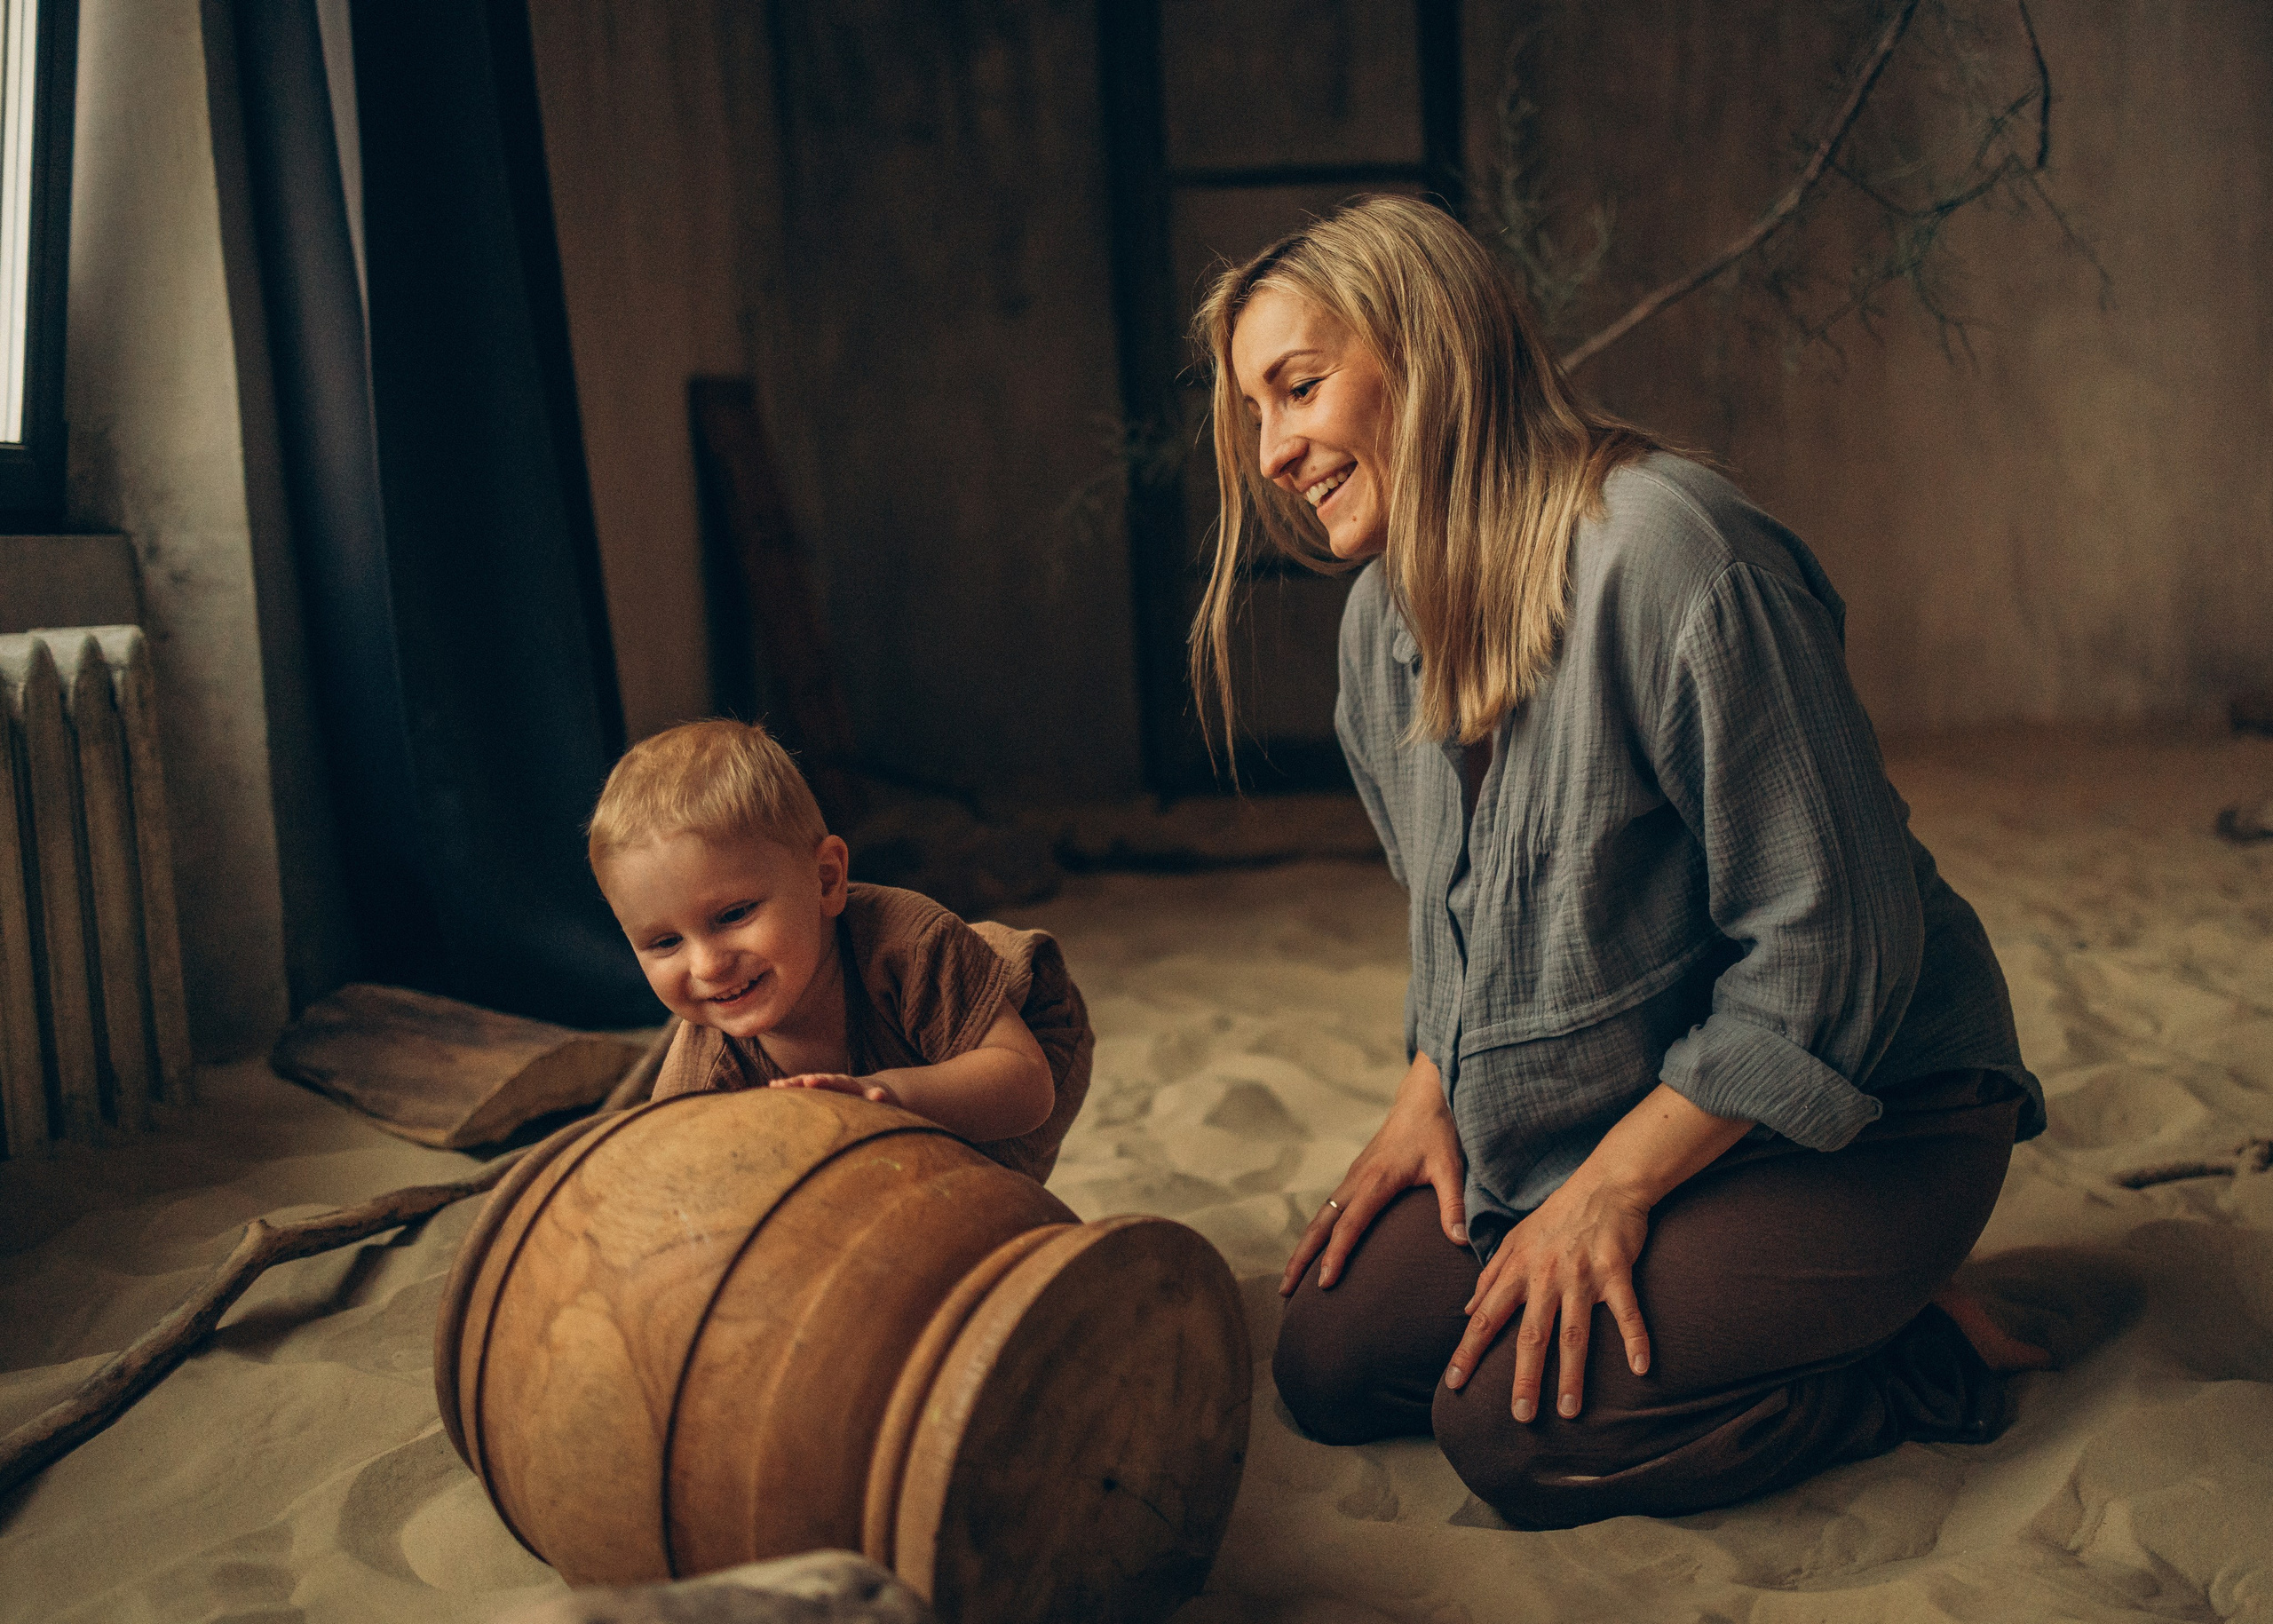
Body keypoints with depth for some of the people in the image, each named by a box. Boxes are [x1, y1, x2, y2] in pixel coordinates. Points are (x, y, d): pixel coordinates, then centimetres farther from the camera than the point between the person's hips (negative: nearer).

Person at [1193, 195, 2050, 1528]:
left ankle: (1921, 1352, 0)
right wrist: (1429, 1102, 2)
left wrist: (1611, 1187, -22)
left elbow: (1831, 940, -26)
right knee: (1329, 1364, 0)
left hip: (1855, 1125, -8)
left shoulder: (1665, 552, -26)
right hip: (1593, 1123, 8)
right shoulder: (1385, 620, 2)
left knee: (1516, 1427, -21)